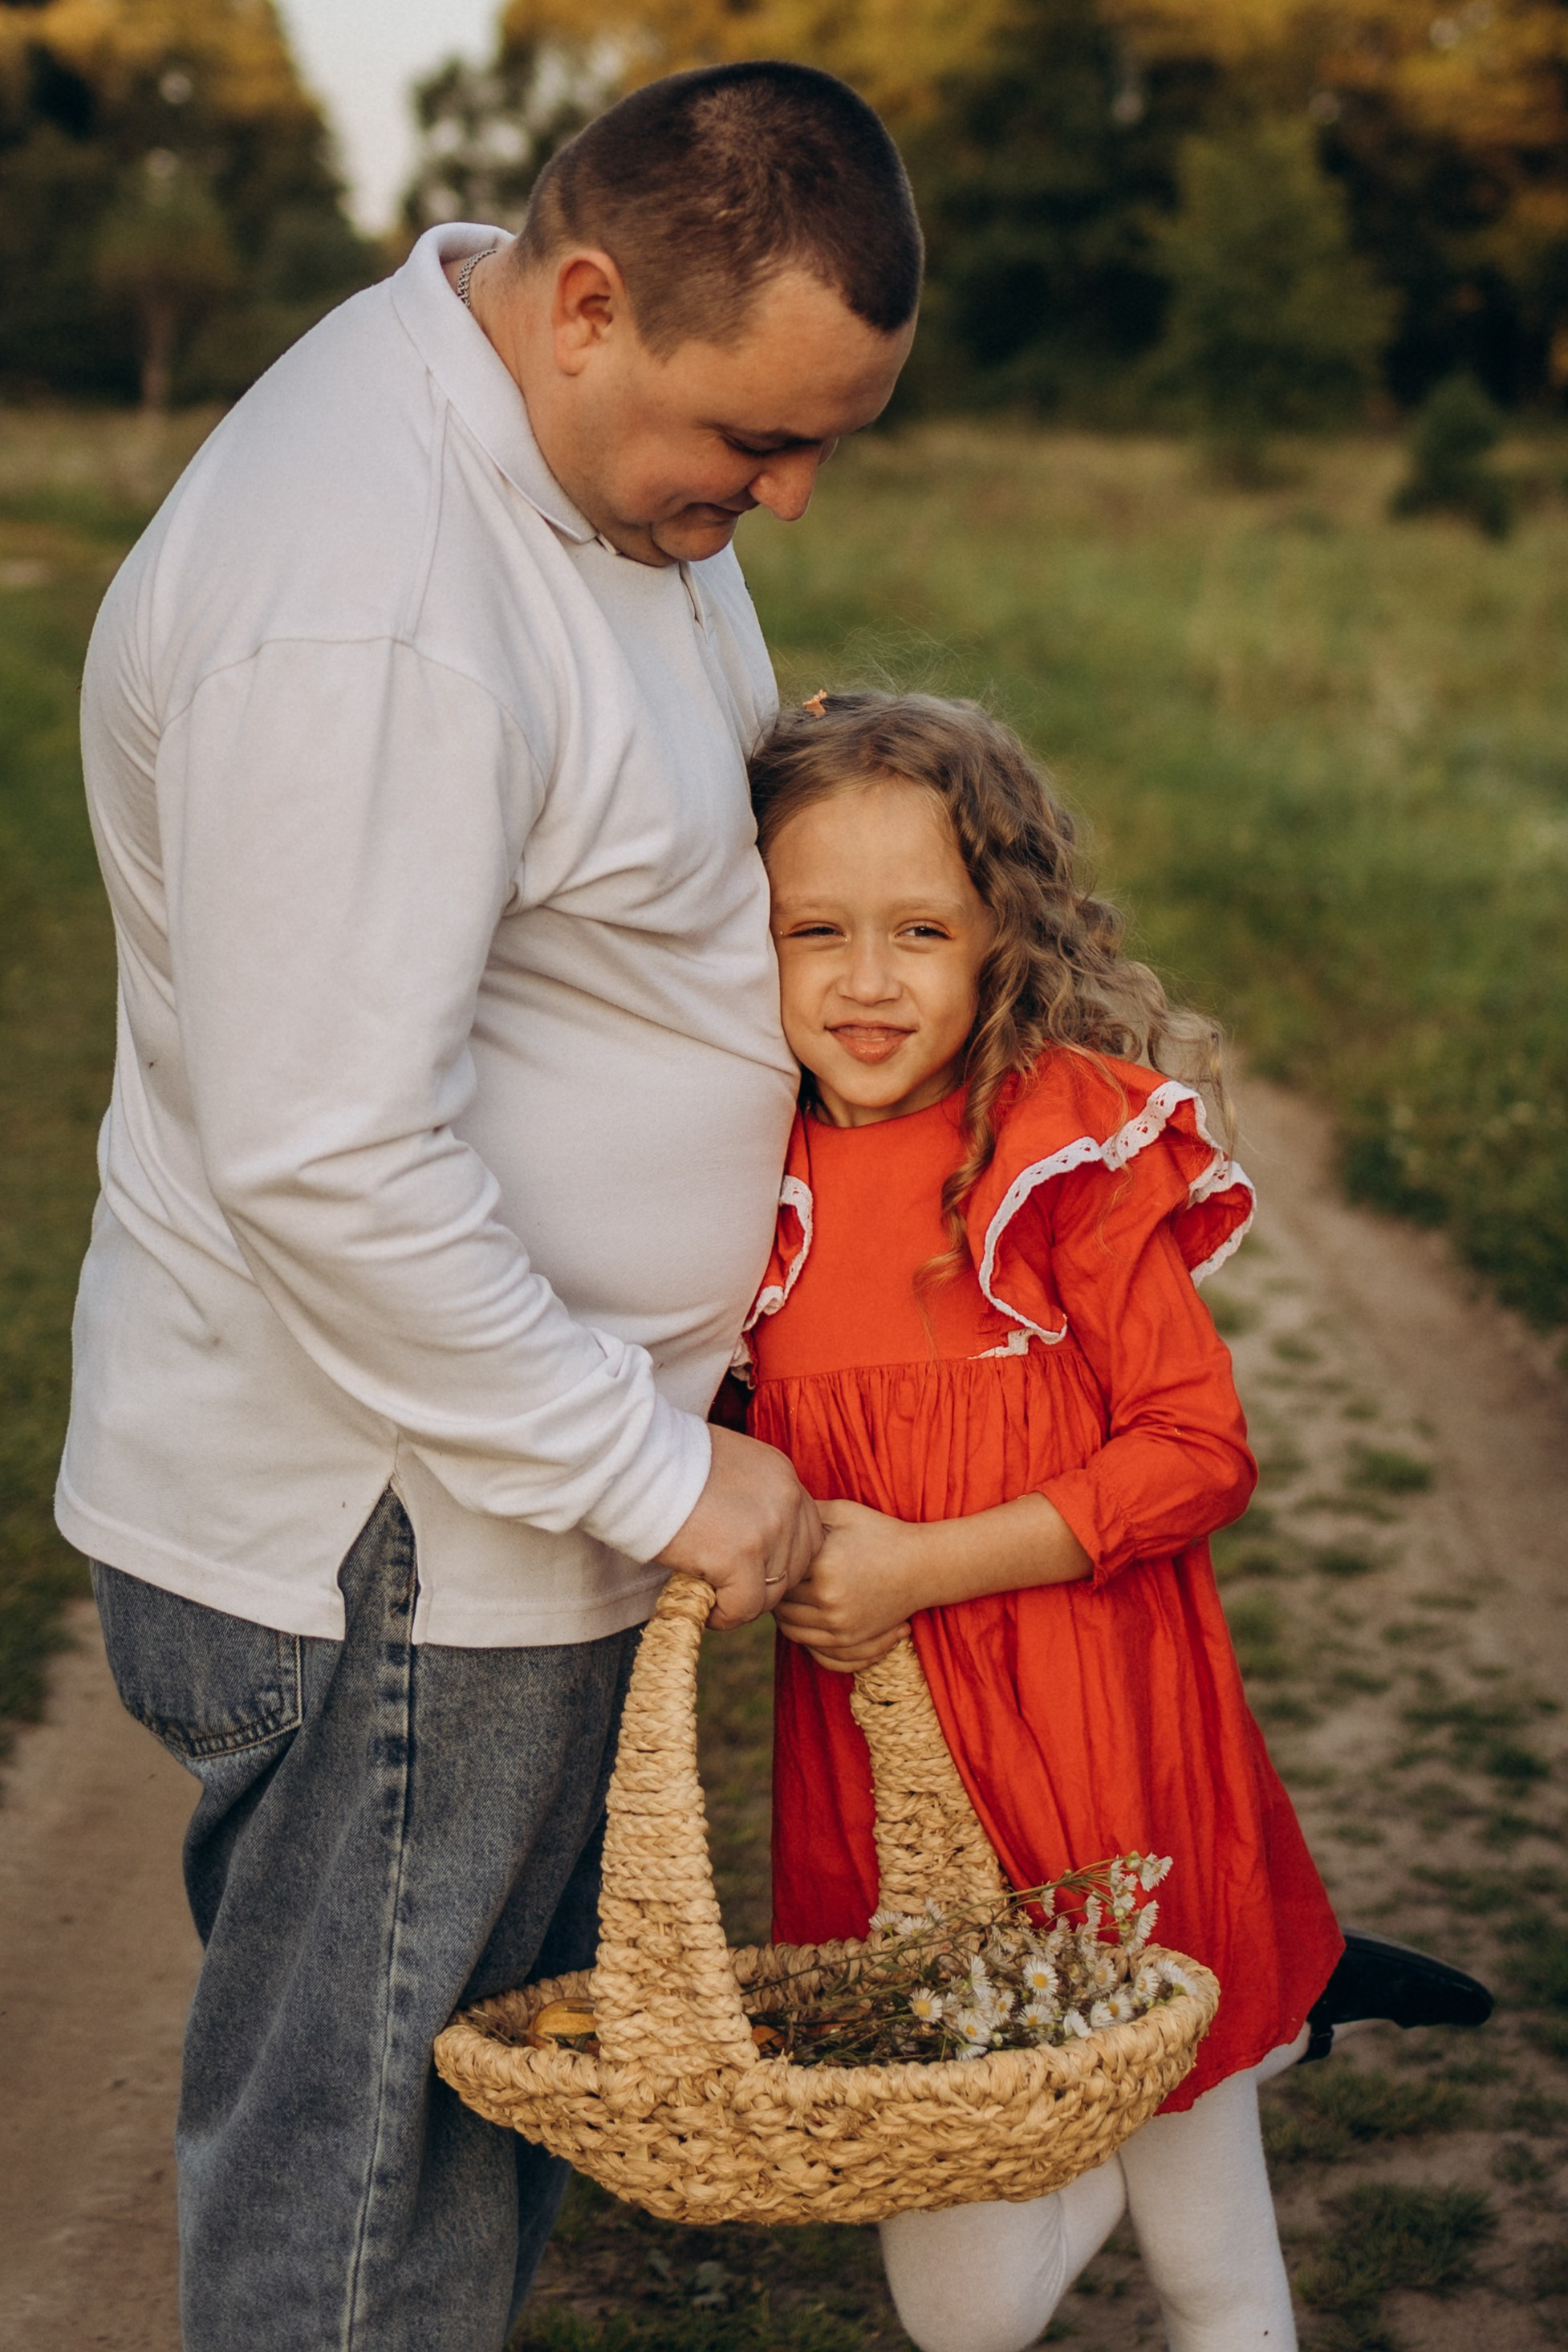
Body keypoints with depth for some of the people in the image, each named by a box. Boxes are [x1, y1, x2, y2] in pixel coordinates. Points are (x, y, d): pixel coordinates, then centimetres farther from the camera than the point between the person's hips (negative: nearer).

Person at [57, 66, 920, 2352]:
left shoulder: (604, 444, 5)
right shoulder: (362, 606, -28)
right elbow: (331, 1161, -29)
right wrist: (655, 1470, -20)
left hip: (520, 1478, 10)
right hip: (388, 1543, -10)